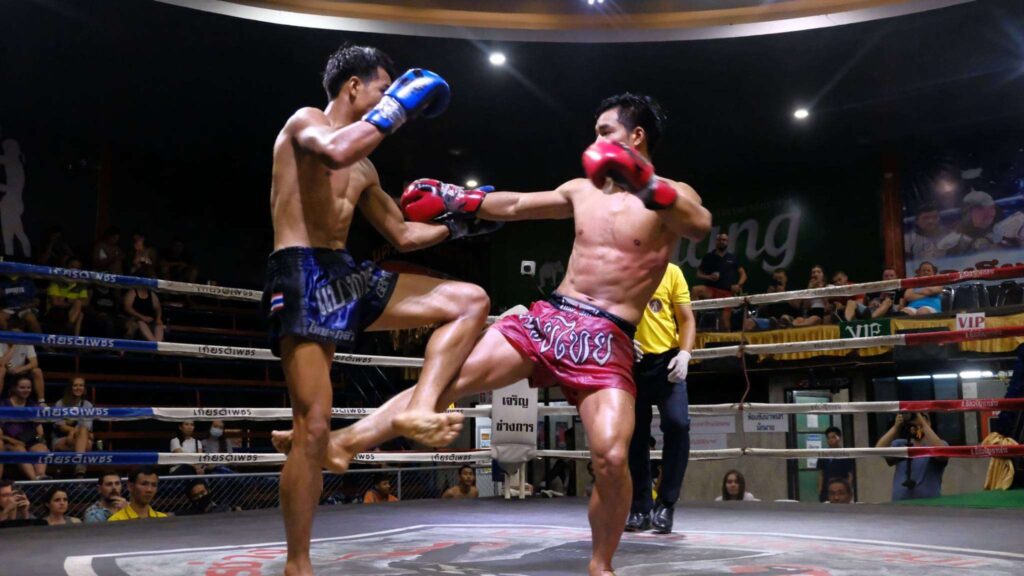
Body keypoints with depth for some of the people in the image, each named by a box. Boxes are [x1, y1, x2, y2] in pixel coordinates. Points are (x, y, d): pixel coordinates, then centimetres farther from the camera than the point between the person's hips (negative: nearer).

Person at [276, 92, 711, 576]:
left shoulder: (670, 195, 0)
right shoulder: (582, 190, 16)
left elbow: (701, 226, -24)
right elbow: (516, 205, 26)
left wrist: (644, 184, -37)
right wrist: (451, 198, 24)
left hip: (607, 339, -5)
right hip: (546, 317, 5)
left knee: (611, 456, -21)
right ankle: (342, 444, -5)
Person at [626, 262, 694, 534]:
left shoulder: (671, 272, 4)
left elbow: (686, 319, 4)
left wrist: (684, 354, -12)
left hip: (666, 360, -1)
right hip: (630, 364, 1)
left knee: (677, 424, -18)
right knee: (635, 437, 5)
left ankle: (666, 502, -2)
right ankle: (641, 508, 18)